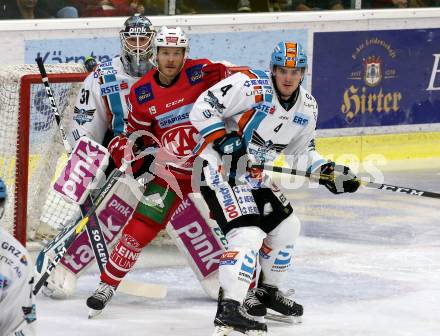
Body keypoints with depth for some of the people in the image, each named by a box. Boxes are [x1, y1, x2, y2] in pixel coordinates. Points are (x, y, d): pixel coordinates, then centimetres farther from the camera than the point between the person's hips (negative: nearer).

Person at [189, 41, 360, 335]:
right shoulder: (251, 87, -22)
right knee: (248, 234, -23)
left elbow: (300, 151, 17)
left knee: (286, 228, 17)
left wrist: (327, 172, 2)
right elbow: (202, 109, -21)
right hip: (220, 169, -9)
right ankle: (229, 310, -30)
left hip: (252, 175, 9)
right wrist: (224, 141, -28)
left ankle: (267, 291, 36)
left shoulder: (307, 107, 3)